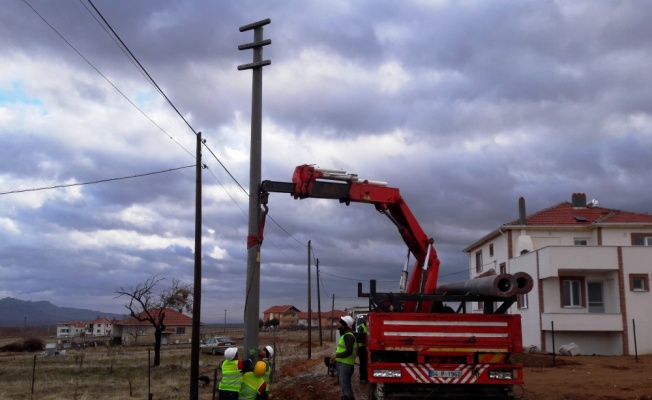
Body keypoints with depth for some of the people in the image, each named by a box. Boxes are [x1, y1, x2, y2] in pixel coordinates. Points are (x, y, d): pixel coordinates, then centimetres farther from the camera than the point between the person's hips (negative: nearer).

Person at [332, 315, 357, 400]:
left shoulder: (348, 336, -19)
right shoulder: (344, 334, 14)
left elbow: (348, 352, -27)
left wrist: (337, 355, -19)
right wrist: (337, 353, 12)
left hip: (346, 364, -11)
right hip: (342, 363, 11)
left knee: (345, 384, -9)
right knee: (343, 382, 19)